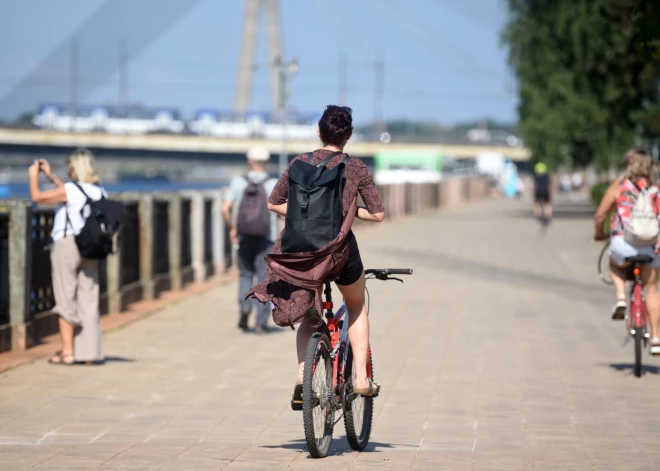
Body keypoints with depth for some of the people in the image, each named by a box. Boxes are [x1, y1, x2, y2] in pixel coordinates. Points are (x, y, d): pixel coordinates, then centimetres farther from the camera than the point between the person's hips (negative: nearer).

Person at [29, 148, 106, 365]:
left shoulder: (70, 190, -15)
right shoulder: (99, 191, 8)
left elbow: (37, 197, -9)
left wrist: (34, 175, 9)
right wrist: (50, 176, 31)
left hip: (67, 246, -6)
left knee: (66, 300, 0)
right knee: (88, 300, 7)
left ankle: (67, 352, 0)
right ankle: (89, 352, 6)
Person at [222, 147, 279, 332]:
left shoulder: (238, 183, -3)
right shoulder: (274, 185, -6)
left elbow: (225, 209, -9)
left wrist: (232, 228, 5)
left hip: (244, 238, 1)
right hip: (266, 240, -1)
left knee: (246, 275, 18)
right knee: (264, 279, 5)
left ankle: (244, 306, -6)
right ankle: (261, 322, 2)